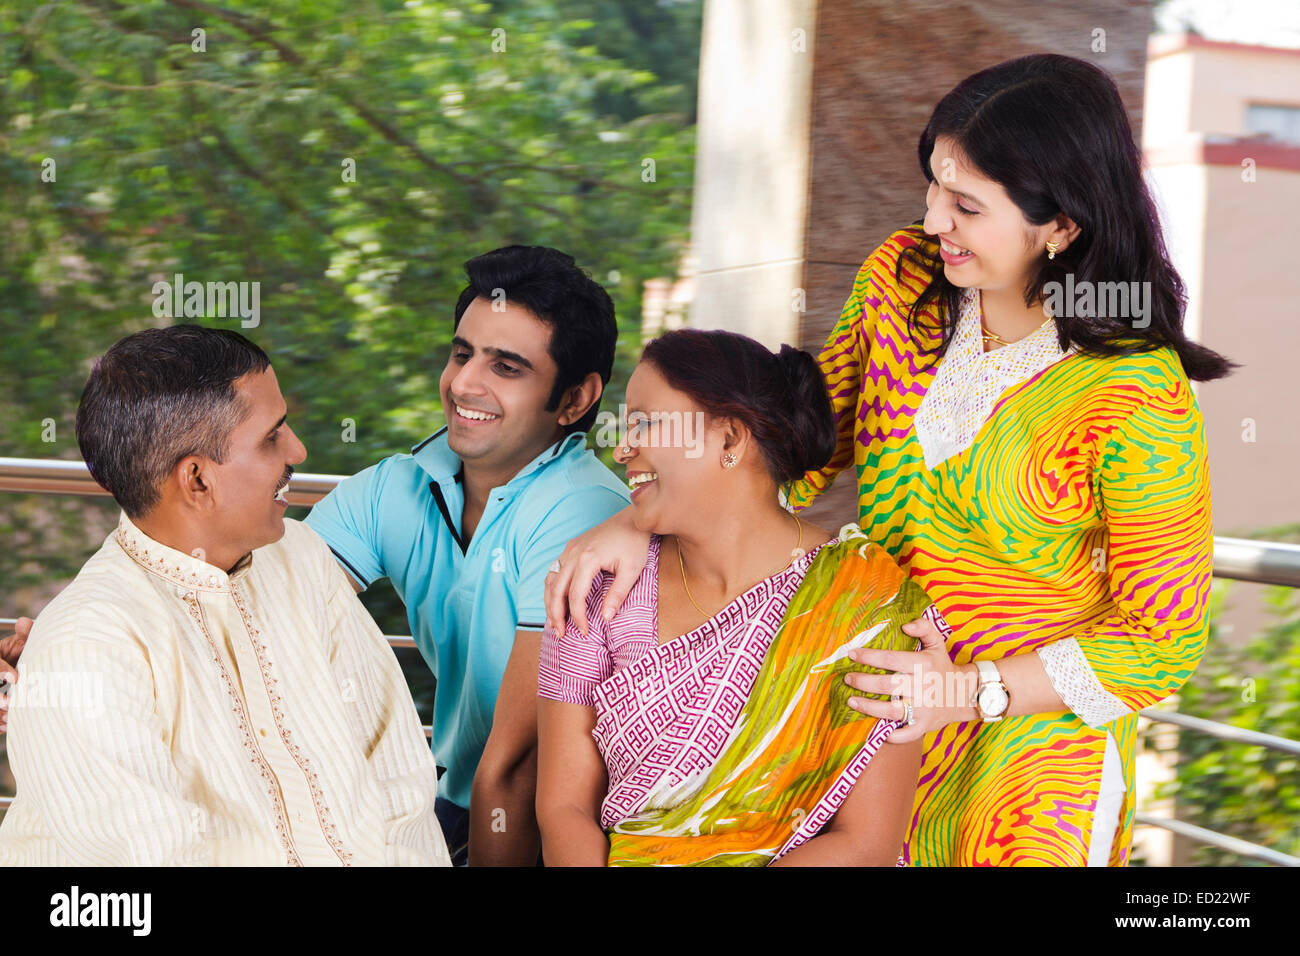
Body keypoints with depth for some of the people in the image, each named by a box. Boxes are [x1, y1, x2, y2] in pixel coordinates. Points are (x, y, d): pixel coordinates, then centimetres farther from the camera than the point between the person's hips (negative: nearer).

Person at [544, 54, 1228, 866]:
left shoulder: (1142, 404, -24)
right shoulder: (901, 279, -8)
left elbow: (1165, 644, -16)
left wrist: (970, 692, -22)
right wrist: (643, 524, -11)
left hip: (1035, 731, -5)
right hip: (882, 694, 5)